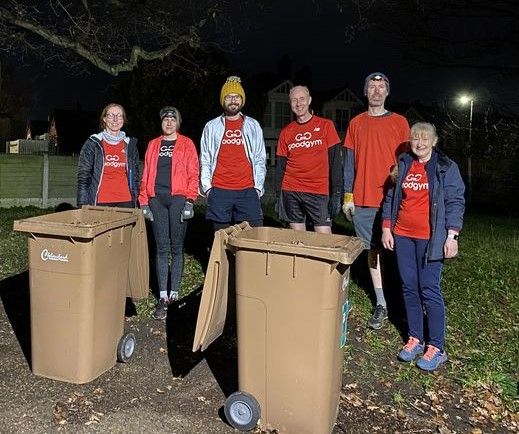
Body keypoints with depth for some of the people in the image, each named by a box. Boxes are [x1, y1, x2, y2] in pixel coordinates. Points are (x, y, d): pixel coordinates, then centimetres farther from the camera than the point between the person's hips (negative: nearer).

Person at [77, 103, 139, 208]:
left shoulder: (130, 145, 14)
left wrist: (135, 203, 9)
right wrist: (83, 207, -6)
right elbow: (82, 176, 2)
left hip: (125, 202, 2)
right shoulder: (92, 143, 5)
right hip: (100, 203, -2)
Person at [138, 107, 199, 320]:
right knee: (161, 248, 2)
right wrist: (144, 202, 6)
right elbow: (146, 174, 14)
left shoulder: (186, 144, 8)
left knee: (176, 247, 2)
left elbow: (193, 174, 1)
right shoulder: (153, 145, 17)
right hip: (157, 199, 3)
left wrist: (189, 200, -9)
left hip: (178, 198, -3)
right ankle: (162, 297, 5)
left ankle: (174, 294, 10)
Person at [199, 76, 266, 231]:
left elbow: (260, 159, 9)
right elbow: (205, 160, 10)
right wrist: (207, 187, 1)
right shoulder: (211, 127, 11)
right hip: (219, 191, 0)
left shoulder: (253, 126, 11)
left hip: (248, 191, 0)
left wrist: (258, 186, 0)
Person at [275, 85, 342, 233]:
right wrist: (278, 196, 4)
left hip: (319, 192, -2)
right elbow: (280, 167, 12)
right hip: (290, 192, 3)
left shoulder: (325, 125, 3)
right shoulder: (286, 132, 10)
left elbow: (335, 162, -1)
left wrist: (336, 193, -9)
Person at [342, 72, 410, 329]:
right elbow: (349, 161, 9)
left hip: (392, 200, -2)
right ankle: (381, 304, 14)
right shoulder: (356, 124, 11)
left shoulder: (399, 122, 5)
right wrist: (348, 196, 4)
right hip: (362, 201, 2)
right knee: (372, 249, 6)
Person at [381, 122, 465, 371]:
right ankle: (415, 340, 21)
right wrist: (386, 227, 7)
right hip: (402, 236, 5)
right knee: (409, 288, 8)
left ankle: (436, 348, 6)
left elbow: (455, 202, -4)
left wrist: (452, 236, -12)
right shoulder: (402, 165, 10)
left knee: (429, 290, -5)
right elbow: (390, 197, 13)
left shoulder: (446, 168, -2)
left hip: (430, 238, -4)